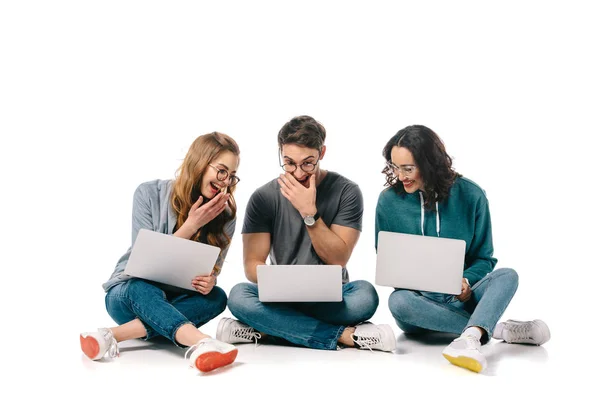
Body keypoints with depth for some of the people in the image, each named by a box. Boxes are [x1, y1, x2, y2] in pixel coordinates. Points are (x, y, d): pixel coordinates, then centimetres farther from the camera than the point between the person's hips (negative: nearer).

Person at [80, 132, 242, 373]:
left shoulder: (225, 217, -6)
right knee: (142, 289, -37)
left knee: (216, 297, -29)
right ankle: (202, 343, -65)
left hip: (174, 302, 3)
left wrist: (209, 281, -29)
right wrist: (191, 226, -25)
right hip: (130, 293, -2)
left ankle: (113, 335, -41)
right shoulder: (149, 194, -13)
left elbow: (211, 273, -3)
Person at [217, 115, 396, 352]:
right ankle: (345, 336, -27)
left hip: (330, 298, -1)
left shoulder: (346, 192, -6)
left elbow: (338, 259, -11)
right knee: (239, 296, -30)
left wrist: (309, 212, -22)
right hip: (282, 298, 1)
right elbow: (252, 263, -6)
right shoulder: (264, 197, -3)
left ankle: (264, 331, -25)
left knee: (365, 295, -33)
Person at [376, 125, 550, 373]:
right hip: (418, 299, 0)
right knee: (398, 301, -35)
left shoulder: (470, 195, -4)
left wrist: (466, 281, -20)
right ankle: (498, 329, -28)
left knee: (507, 276, -26)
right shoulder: (389, 201, -4)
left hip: (461, 299, 1)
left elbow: (483, 258, 2)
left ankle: (469, 338, -53)